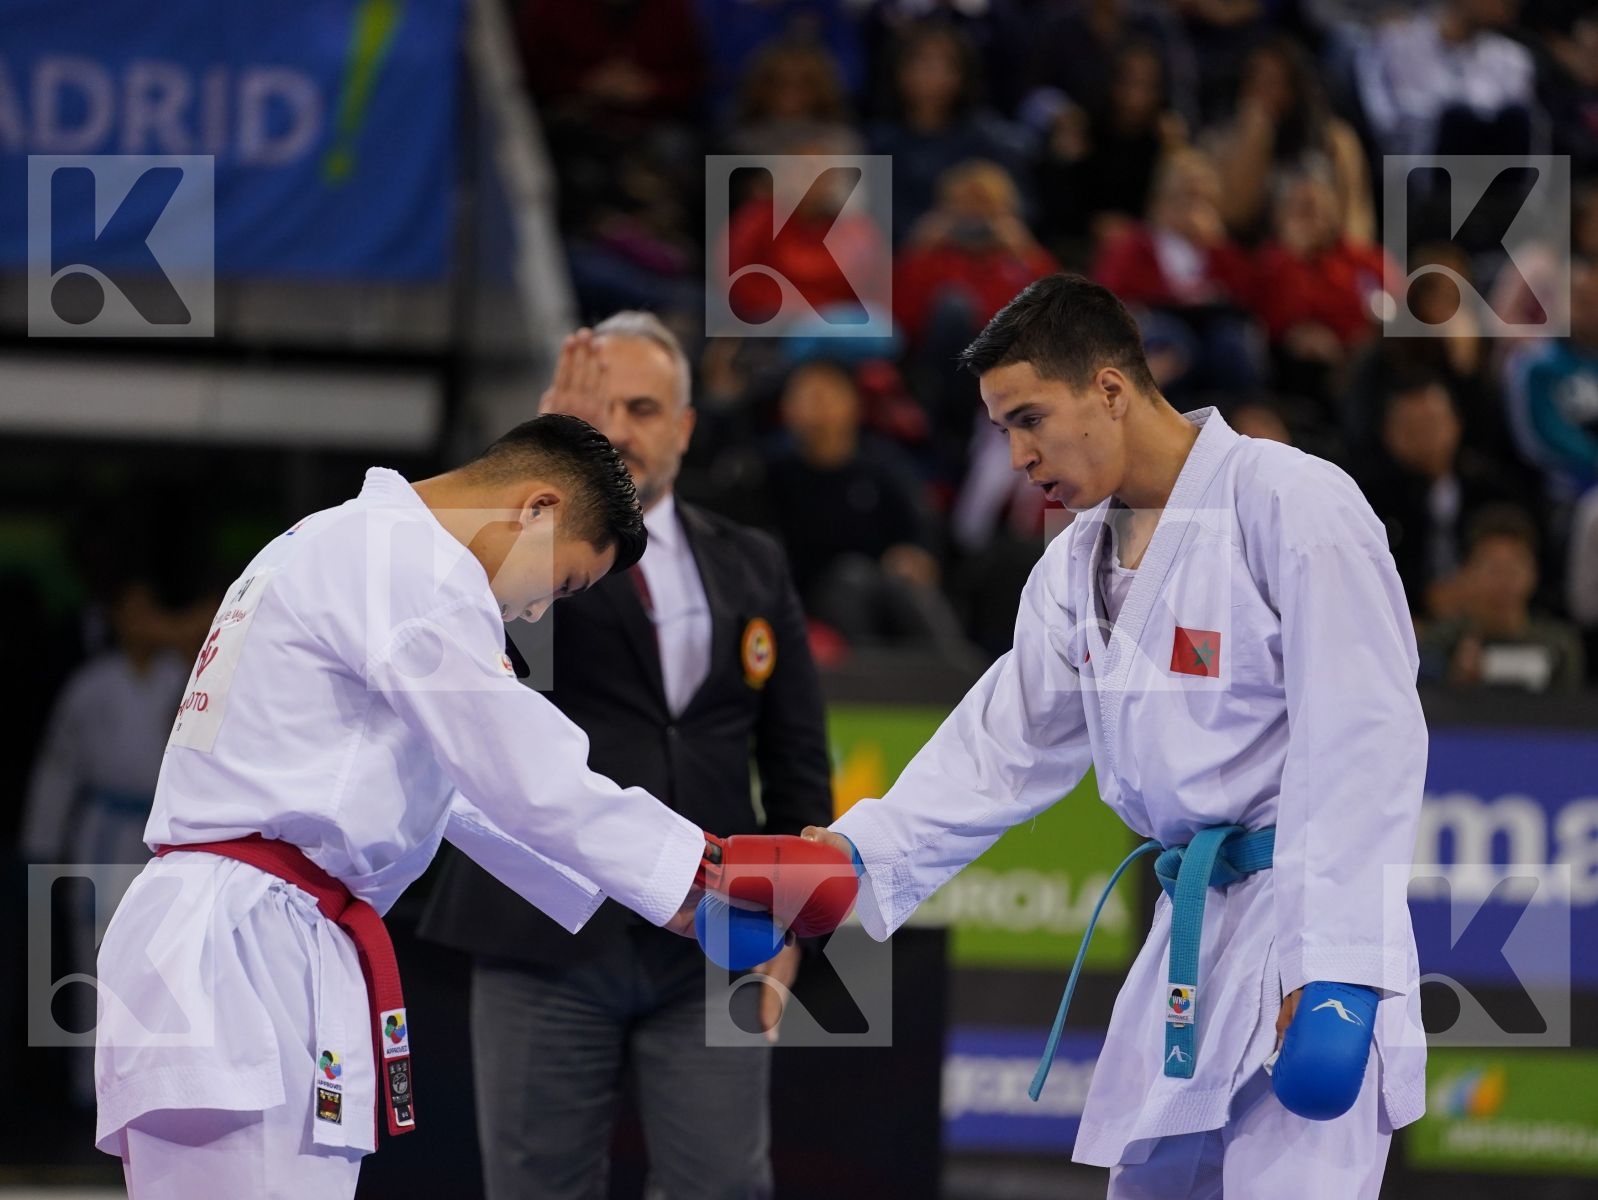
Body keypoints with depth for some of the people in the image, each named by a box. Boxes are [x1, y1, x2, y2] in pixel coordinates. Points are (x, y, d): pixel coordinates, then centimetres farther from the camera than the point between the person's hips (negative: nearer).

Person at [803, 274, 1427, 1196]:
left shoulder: (1292, 505, -15)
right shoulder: (1079, 562, 12)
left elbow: (1361, 748, -20)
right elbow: (1004, 748, 14)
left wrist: (1334, 976, -25)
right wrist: (859, 850, -2)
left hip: (1306, 922, -9)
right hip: (1191, 930, 9)